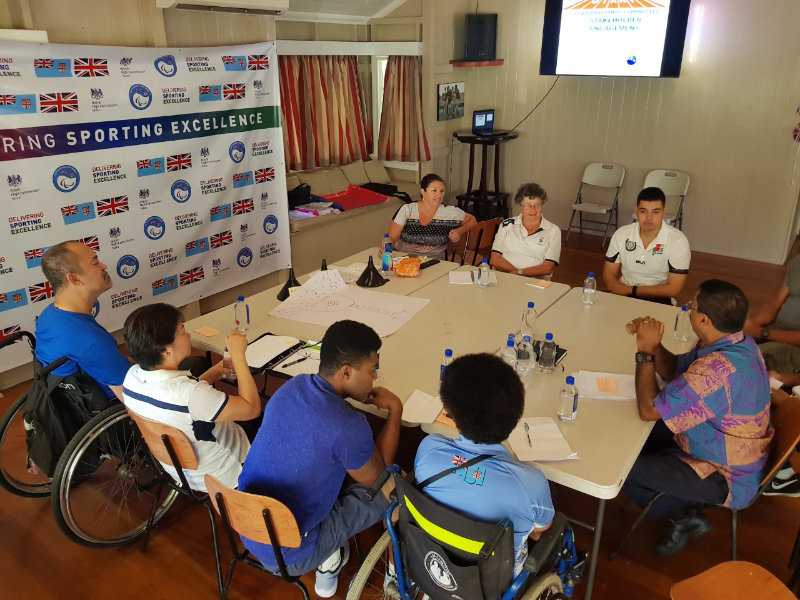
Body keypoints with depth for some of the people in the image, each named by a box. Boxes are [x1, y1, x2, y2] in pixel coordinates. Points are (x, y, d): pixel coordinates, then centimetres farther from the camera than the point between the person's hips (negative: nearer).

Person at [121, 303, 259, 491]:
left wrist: (214, 372, -4)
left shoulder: (132, 375, -16)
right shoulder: (189, 394, -41)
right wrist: (238, 354, -27)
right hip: (220, 476, -7)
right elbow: (252, 408, -31)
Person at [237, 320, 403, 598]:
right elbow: (378, 477, -8)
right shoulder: (350, 428, -29)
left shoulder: (293, 385, -8)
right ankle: (328, 559, 13)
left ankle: (325, 553, 20)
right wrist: (395, 409, -3)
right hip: (287, 554, -7)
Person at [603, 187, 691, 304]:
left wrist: (632, 290, -15)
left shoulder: (678, 241, -10)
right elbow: (609, 274, 5)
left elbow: (673, 289, -11)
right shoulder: (621, 234, 0)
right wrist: (620, 291, -17)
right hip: (622, 295, 2)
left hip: (658, 299, -2)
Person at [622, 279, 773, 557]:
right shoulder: (737, 343, -6)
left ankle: (684, 516, 10)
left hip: (726, 479, -9)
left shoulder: (717, 370, -37)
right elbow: (674, 370, 7)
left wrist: (645, 353, -19)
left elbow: (648, 409, -27)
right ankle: (685, 503, 16)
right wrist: (653, 344, -11)